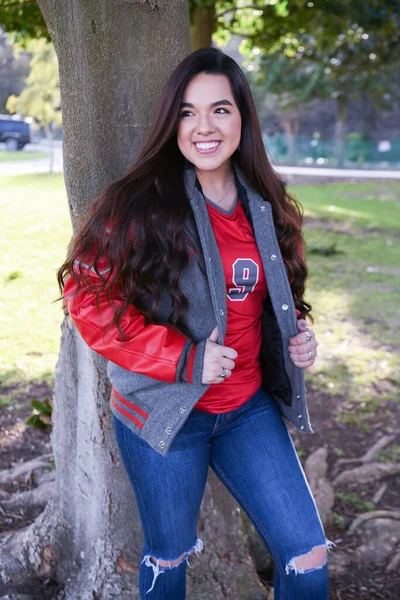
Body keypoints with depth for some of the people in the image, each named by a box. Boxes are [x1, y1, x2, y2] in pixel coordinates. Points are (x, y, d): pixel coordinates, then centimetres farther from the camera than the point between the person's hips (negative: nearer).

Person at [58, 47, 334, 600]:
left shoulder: (267, 208, 3)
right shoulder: (138, 206, -14)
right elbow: (89, 296, -13)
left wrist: (298, 334, -3)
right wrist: (182, 359, -20)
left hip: (250, 409, 4)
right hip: (166, 413, -4)